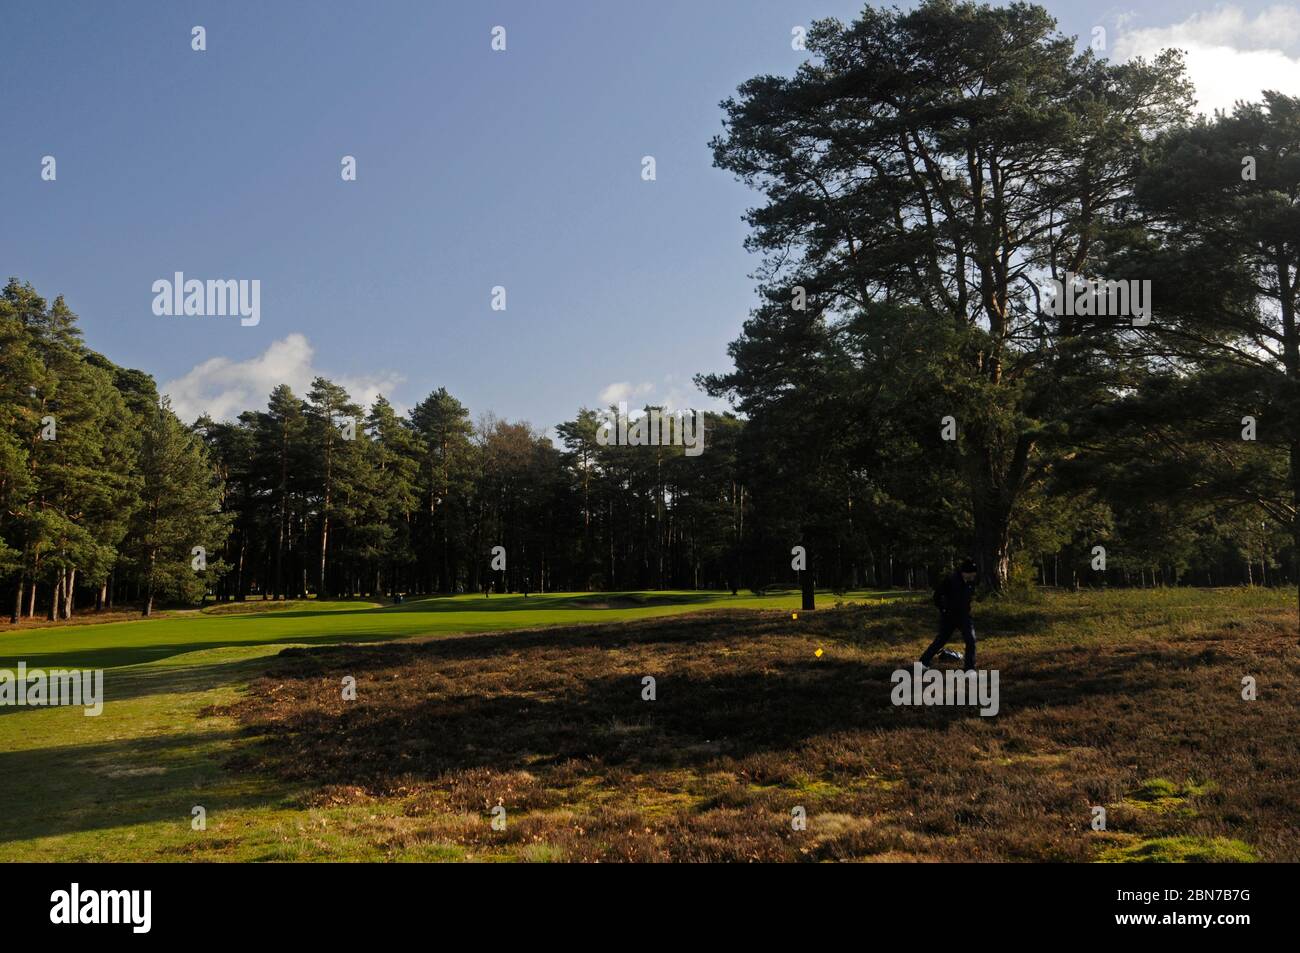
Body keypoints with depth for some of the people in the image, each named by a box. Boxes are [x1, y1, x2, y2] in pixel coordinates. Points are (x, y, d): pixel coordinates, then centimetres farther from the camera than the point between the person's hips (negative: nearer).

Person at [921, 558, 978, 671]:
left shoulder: (971, 582, -4)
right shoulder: (950, 580, -21)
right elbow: (937, 595, -12)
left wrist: (967, 609, 12)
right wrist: (943, 609, -7)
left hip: (964, 615, 4)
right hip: (949, 615, -4)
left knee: (971, 640, -11)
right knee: (941, 640, 8)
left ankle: (970, 668, -2)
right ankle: (924, 661, 26)